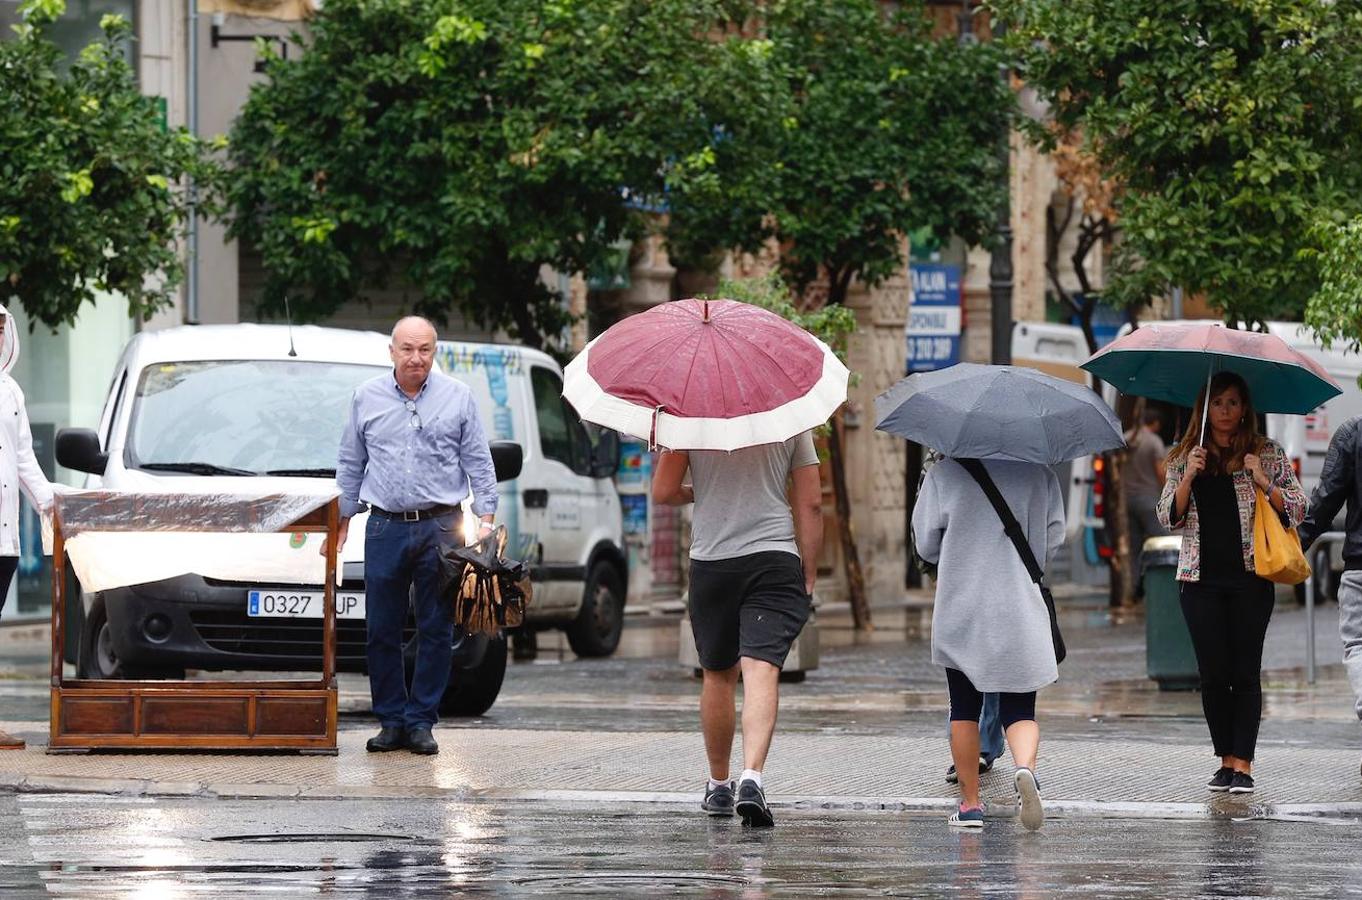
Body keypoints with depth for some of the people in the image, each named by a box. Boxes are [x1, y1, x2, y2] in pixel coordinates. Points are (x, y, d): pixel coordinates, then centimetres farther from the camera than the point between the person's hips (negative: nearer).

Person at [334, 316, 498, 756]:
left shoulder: (458, 397, 7)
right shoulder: (366, 398, 11)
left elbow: (478, 462, 8)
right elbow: (351, 465, 17)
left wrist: (485, 517, -1)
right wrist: (342, 521, 14)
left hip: (440, 526, -1)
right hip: (385, 527, 1)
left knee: (436, 630, -1)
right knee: (382, 630, -1)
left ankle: (420, 720, 5)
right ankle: (391, 720, 7)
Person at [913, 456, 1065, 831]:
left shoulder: (944, 473, -4)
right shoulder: (1040, 473, 1)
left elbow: (926, 544, 0)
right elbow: (1053, 540, 5)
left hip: (960, 611, -1)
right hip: (1022, 611, 1)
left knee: (964, 709, 11)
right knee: (1019, 708, 5)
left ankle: (970, 803, 12)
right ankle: (1025, 767, -25)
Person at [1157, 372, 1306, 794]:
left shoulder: (1268, 454, 6)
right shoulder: (1184, 458, 11)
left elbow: (1297, 511, 4)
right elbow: (1169, 518, 6)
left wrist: (1263, 483, -12)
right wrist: (1188, 477, -9)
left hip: (1250, 578, -2)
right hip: (1201, 580, 2)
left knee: (1245, 672, -6)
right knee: (1213, 673, 0)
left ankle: (1243, 765, -7)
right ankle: (1225, 761, 9)